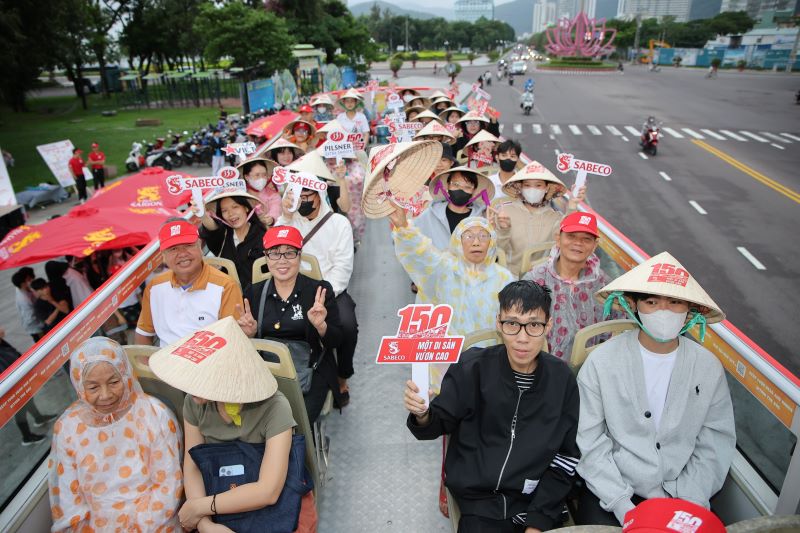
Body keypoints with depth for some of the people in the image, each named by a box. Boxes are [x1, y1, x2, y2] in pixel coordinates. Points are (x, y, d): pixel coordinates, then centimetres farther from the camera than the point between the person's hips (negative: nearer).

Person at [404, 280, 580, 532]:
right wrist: (422, 415, -22)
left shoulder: (561, 379, -5)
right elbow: (440, 423, 0)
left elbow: (565, 460, 1)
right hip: (480, 501, -1)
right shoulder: (473, 367, -11)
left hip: (539, 501, 2)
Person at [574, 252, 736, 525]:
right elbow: (590, 440, -9)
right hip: (610, 491, -2)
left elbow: (716, 443, 1)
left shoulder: (709, 367, -1)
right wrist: (622, 504, -14)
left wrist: (689, 504, -8)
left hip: (680, 494, 3)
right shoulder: (602, 361, -10)